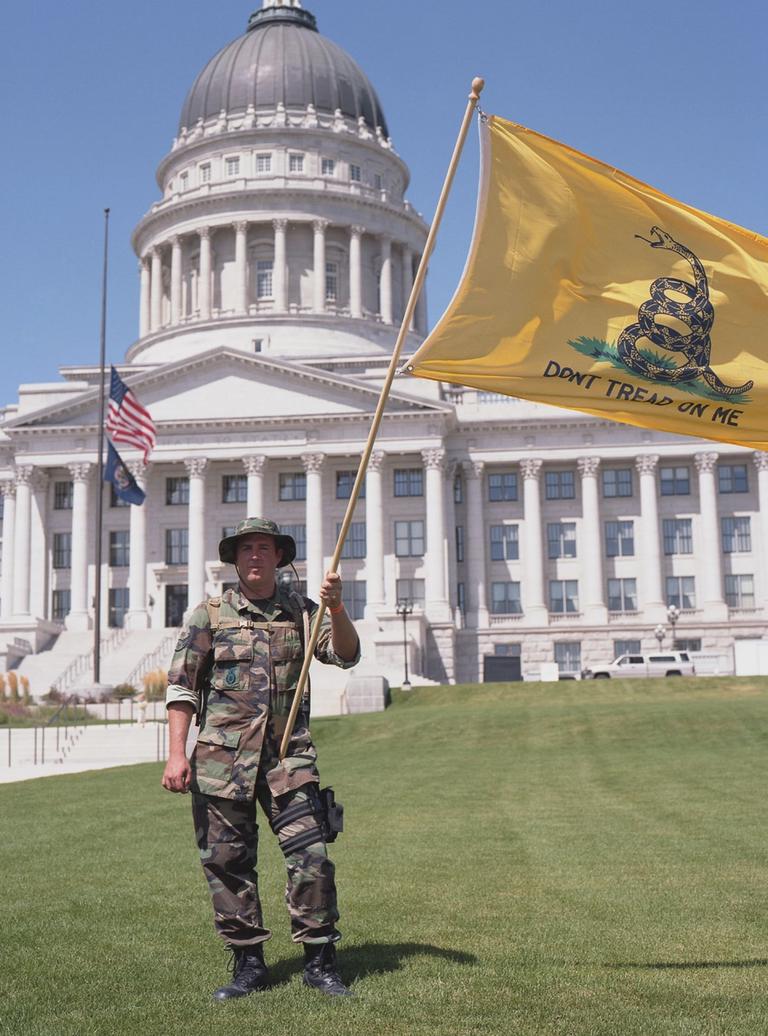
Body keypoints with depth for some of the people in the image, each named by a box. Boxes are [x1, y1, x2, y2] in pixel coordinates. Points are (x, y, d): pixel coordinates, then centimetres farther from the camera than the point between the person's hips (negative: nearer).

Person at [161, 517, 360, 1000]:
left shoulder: (302, 611, 10)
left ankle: (320, 960, 7)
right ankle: (249, 964, 17)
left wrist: (336, 609, -19)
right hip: (222, 756, 0)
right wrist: (177, 754, -5)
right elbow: (181, 687, 3)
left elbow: (346, 655, -1)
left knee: (312, 854, -6)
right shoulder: (210, 615, 5)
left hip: (288, 753, 1)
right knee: (228, 861, 4)